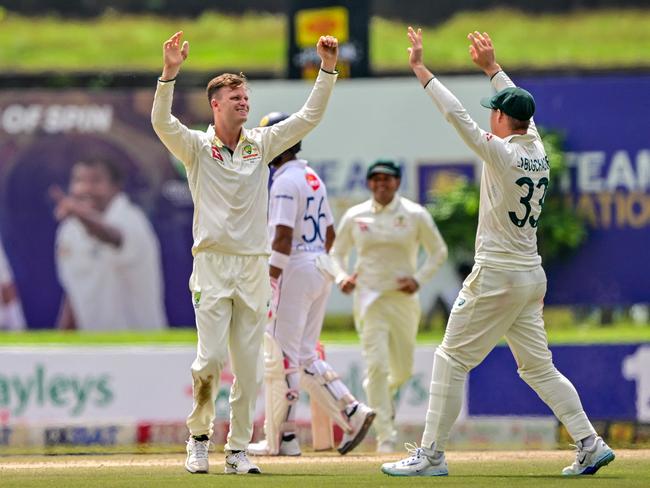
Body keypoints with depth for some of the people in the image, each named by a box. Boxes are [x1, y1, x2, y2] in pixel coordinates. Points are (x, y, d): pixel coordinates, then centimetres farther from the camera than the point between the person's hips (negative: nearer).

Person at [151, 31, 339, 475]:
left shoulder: (262, 143, 11)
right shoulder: (197, 147, 0)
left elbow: (310, 117, 7)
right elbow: (162, 122, -18)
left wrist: (328, 68, -4)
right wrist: (170, 73, -31)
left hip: (254, 267, 4)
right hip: (213, 264, -4)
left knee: (248, 365, 3)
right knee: (211, 358, -12)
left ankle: (239, 450, 10)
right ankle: (200, 438, 6)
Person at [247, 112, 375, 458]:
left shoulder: (286, 181, -13)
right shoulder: (313, 178, 16)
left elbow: (283, 236, -20)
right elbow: (330, 233, 20)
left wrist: (270, 280, -19)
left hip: (295, 270, -9)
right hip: (321, 268, 9)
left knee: (281, 356, -5)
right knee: (304, 356, 13)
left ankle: (279, 439, -4)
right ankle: (351, 412, 2)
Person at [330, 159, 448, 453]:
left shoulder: (415, 215, 0)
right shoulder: (355, 216, 3)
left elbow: (438, 251, 8)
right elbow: (337, 253, 14)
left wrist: (419, 279, -7)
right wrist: (341, 277, -7)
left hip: (403, 298, 1)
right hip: (369, 297, -1)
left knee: (403, 370, 10)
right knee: (377, 364, -15)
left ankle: (383, 398, 46)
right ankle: (385, 436, -11)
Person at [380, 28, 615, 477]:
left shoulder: (502, 153, -15)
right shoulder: (538, 150, 6)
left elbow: (457, 115, -17)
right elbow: (521, 105, 24)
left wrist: (421, 69, -11)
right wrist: (492, 67, 33)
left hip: (497, 277, -8)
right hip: (532, 276, 8)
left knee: (452, 359, -1)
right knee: (538, 366, 13)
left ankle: (431, 455, -2)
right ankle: (590, 445, 5)